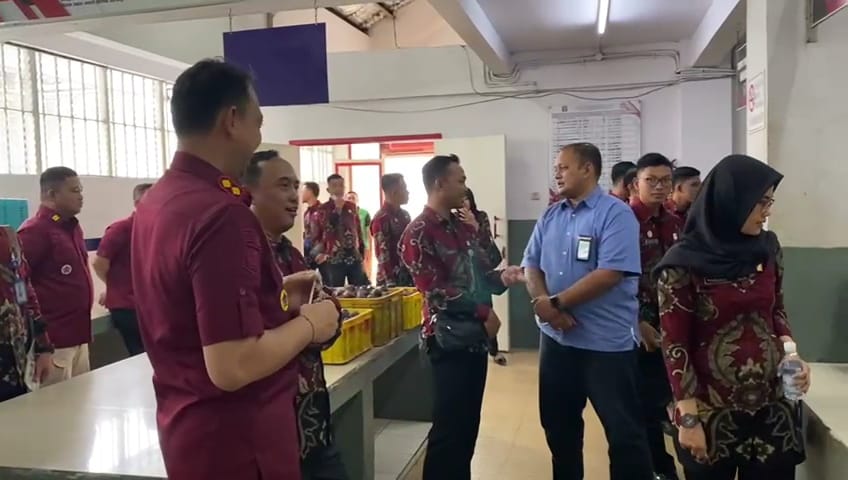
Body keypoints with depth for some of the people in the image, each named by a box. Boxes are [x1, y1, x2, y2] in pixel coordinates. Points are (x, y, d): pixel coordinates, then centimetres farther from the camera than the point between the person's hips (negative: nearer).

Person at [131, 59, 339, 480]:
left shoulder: (154, 201, 4)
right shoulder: (220, 213, -25)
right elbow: (232, 366, -29)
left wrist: (273, 296, 14)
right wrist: (308, 323, -14)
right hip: (235, 438, -9)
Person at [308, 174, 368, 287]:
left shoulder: (352, 207, 10)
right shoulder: (321, 210, -2)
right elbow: (314, 235, -2)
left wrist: (361, 252, 13)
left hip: (354, 258, 3)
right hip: (333, 260, -3)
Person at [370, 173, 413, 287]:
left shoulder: (405, 215, 10)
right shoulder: (381, 218, -14)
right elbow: (383, 256, -16)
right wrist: (391, 284, -18)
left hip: (409, 276, 7)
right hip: (391, 280, -7)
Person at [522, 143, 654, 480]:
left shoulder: (615, 213, -11)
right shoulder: (550, 216, 10)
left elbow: (610, 273, -22)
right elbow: (531, 265, 7)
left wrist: (556, 303, -18)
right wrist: (542, 302, -14)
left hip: (606, 342, -7)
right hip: (556, 338, 7)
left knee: (624, 431, 4)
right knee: (558, 425, 20)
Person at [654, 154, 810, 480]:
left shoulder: (768, 248, 1)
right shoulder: (684, 262, -13)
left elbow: (777, 310, 15)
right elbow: (674, 344, -11)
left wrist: (790, 353, -4)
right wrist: (689, 417, -13)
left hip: (774, 404, 4)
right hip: (711, 409, -4)